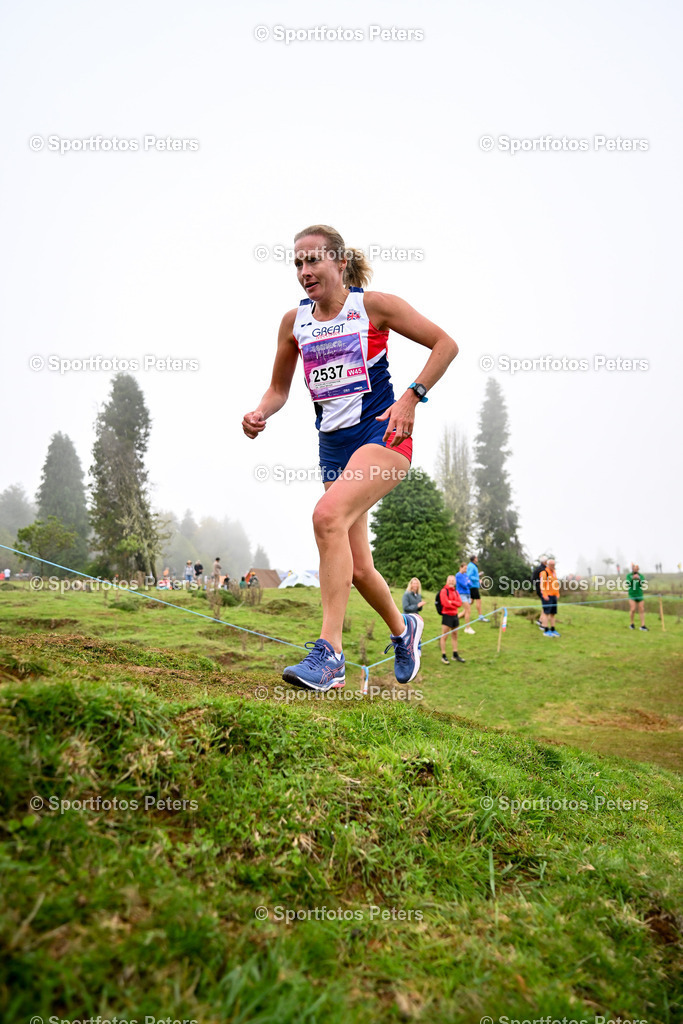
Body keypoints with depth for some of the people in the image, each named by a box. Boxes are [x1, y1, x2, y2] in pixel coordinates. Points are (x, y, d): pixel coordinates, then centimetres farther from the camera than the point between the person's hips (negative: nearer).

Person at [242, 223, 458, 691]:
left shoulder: (373, 305, -2)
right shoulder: (294, 321, 10)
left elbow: (445, 343, 0)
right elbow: (279, 389, 19)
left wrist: (411, 397, -12)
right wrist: (260, 414, -3)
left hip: (381, 433, -5)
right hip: (334, 445, 6)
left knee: (328, 515, -31)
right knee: (356, 567, 5)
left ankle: (330, 651, -27)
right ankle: (402, 629, 35)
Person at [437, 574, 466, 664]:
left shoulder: (456, 592, 14)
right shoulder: (444, 591, -8)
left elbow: (460, 603, 2)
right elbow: (446, 604, -17)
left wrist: (452, 602, -14)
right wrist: (455, 605, -4)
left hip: (455, 615, 7)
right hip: (447, 615, -7)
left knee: (455, 635, 13)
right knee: (444, 636, -5)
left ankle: (455, 655, 22)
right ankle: (443, 656, 1)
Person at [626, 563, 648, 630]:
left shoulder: (641, 576, 3)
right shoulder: (629, 575, 1)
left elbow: (643, 584, -10)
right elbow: (628, 583, -13)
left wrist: (639, 579, -28)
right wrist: (632, 578, -28)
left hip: (640, 595, 2)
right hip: (632, 595, -2)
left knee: (641, 610, -1)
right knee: (633, 610, -11)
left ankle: (642, 626, 2)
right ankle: (631, 624, 9)